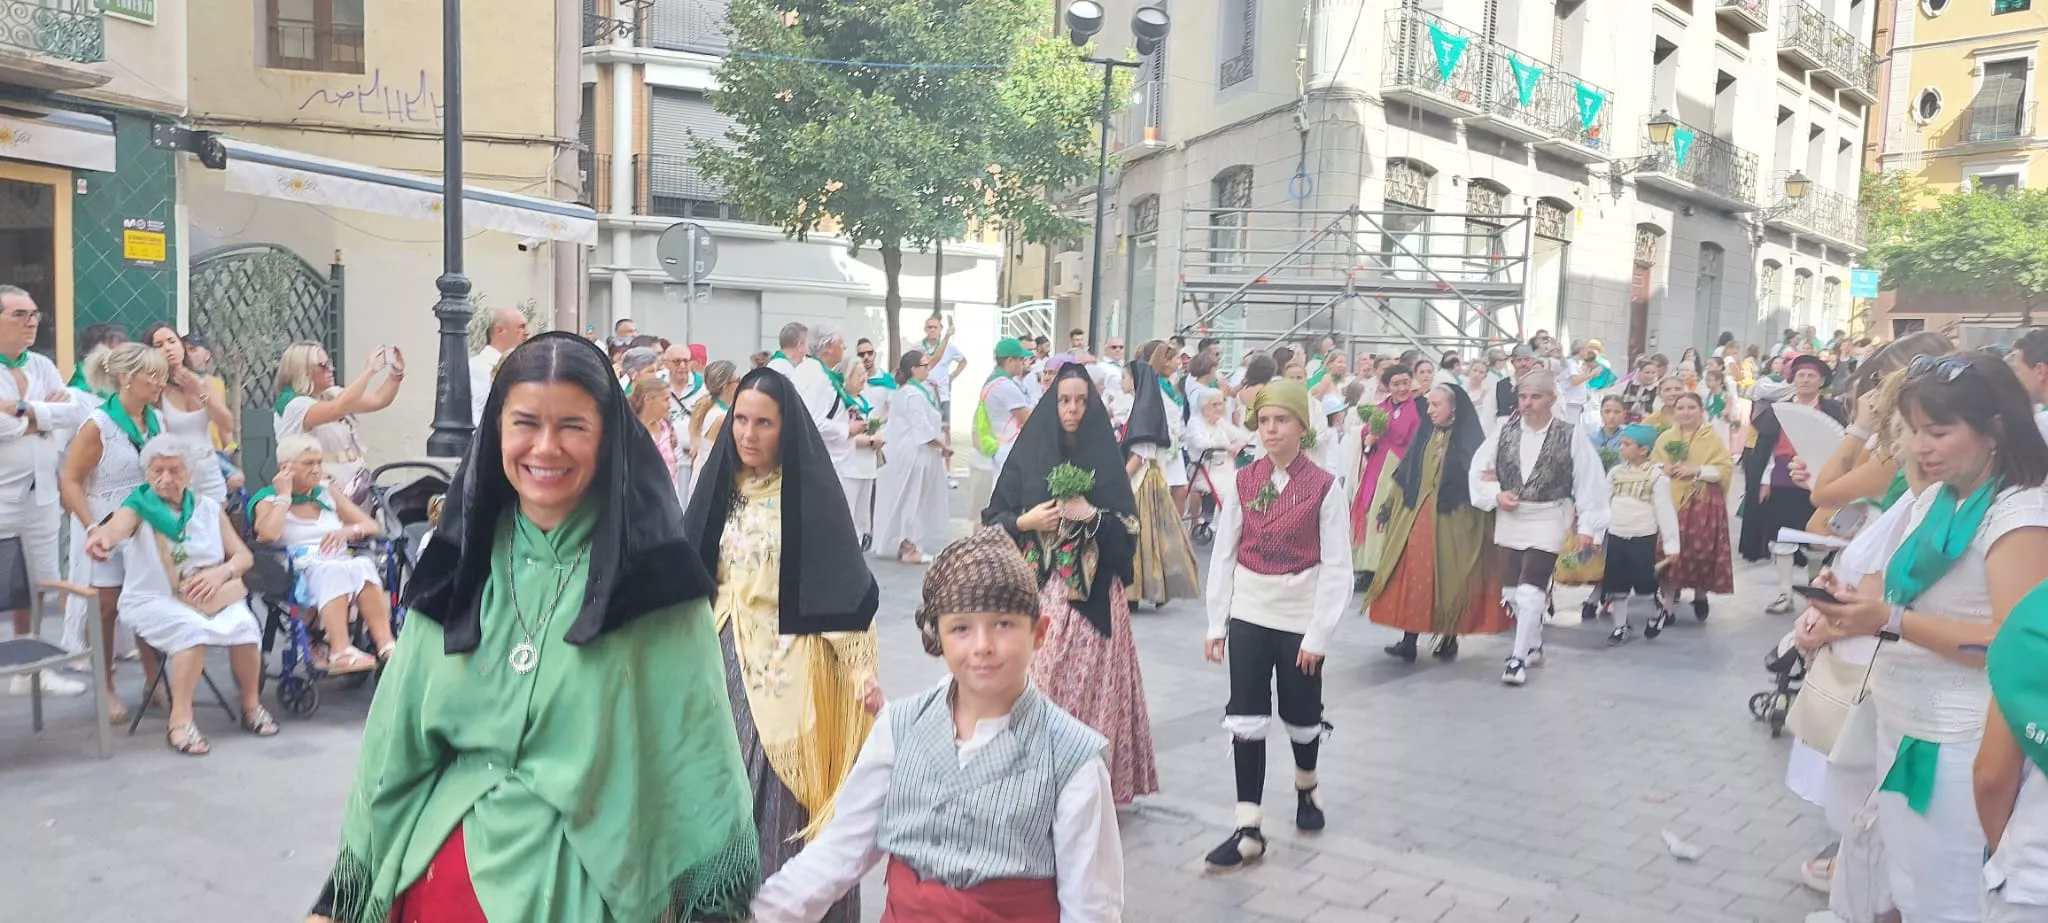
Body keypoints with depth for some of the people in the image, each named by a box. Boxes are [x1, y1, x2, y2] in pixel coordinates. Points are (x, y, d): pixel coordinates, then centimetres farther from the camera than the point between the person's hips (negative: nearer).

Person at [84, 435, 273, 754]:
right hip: (154, 600, -3)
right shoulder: (138, 508, 0)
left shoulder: (208, 507, 11)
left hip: (213, 596, 3)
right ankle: (180, 721, -26)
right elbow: (117, 525, -26)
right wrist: (102, 536, -51)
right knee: (192, 628, -34)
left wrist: (222, 573, -13)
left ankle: (251, 705, -5)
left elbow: (244, 556, 10)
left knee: (245, 625, -27)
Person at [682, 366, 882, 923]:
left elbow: (841, 583, -13)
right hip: (728, 659, 5)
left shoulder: (812, 490, -11)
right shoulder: (723, 486, 5)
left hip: (789, 662, -5)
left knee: (784, 797, 0)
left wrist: (861, 669, -19)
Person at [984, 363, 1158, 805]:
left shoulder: (1106, 456, 4)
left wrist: (1093, 516, -13)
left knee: (1091, 684, -1)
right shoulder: (1028, 453, 4)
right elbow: (993, 520, 6)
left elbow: (1129, 528, 3)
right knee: (1037, 682, -3)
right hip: (1036, 589, 0)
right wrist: (1025, 522, -12)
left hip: (1092, 591, 0)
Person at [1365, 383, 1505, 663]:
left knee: (1450, 577, 1)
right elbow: (1404, 474, 16)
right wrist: (1389, 505, 15)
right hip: (1416, 516, 5)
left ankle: (1450, 639, 17)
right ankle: (1409, 640, 2)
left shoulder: (1469, 438, -4)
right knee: (1413, 575, 0)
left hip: (1452, 519, -5)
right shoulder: (1425, 435, 12)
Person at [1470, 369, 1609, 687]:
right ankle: (1534, 645, 34)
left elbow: (1591, 483, -7)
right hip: (1509, 521, 4)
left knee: (1531, 591, -11)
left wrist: (1587, 526, -9)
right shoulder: (1505, 433, -1)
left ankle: (1519, 657, 0)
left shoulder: (1571, 437, -9)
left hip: (1547, 522, -4)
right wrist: (1496, 495, -8)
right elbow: (1479, 470, 8)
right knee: (1512, 592, 12)